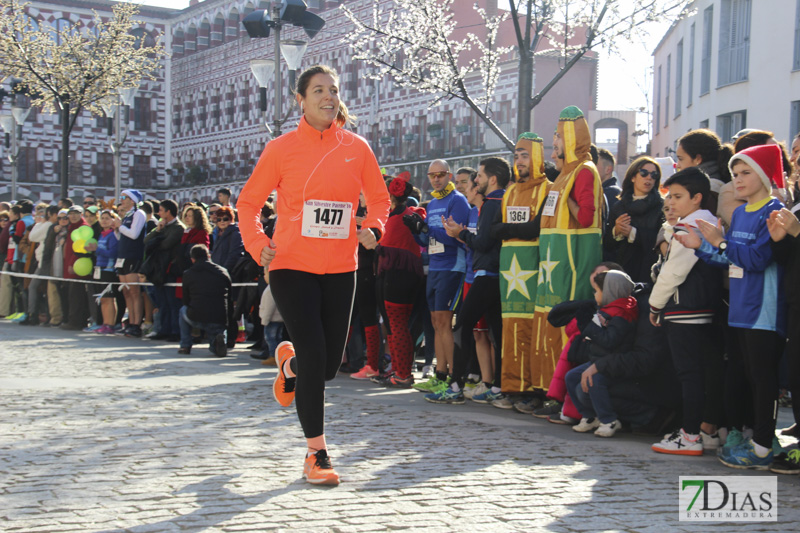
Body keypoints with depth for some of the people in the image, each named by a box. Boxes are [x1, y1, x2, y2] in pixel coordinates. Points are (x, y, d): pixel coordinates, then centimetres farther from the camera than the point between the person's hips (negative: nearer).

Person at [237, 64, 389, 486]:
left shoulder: (356, 148, 5)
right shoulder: (281, 149, -1)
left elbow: (379, 200, 15)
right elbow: (248, 202, 6)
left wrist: (371, 229, -6)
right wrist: (257, 243, -11)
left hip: (340, 268, 3)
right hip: (292, 265, -3)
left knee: (329, 365, 7)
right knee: (313, 356, -10)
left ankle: (290, 364, 44)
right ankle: (316, 454, 4)